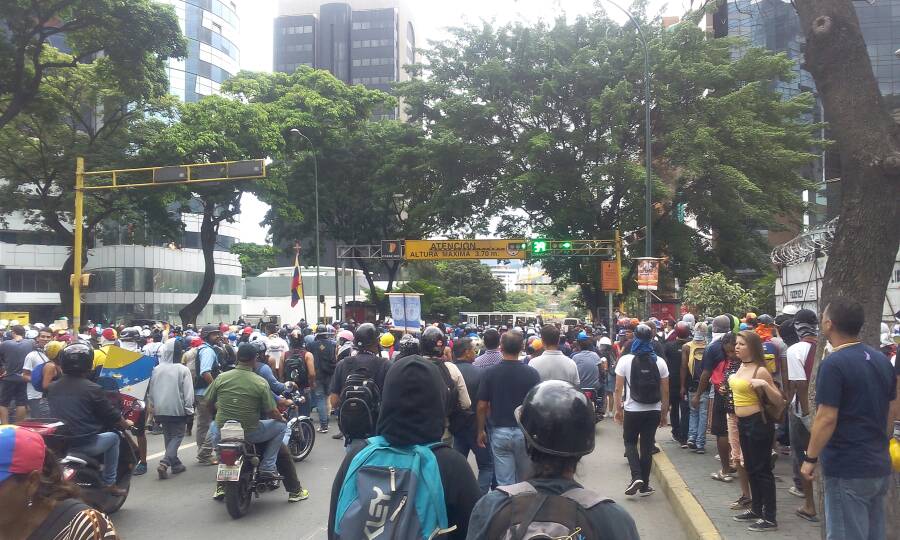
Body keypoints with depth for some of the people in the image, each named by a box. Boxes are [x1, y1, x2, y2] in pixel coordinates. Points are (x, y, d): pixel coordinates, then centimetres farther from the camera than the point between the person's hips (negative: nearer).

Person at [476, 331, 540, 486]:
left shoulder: (490, 373, -7)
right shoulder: (532, 373, -8)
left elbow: (482, 406, -4)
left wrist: (481, 431, 8)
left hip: (500, 432, 0)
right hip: (525, 432, 1)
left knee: (504, 482, 5)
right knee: (524, 480, 20)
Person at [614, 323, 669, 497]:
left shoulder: (625, 360, -8)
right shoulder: (659, 362, -2)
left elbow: (618, 388, -7)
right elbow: (665, 391, 1)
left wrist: (618, 409, 4)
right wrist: (664, 413, 10)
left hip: (632, 411, -2)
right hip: (653, 411, 2)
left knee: (630, 443, 16)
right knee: (647, 447, 10)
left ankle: (636, 477, -4)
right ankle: (644, 486, 16)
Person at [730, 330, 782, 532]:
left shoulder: (760, 370, -16)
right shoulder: (740, 367, 8)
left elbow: (778, 399, -17)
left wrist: (765, 384, -31)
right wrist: (730, 383, 12)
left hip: (758, 423, -9)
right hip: (743, 423, 9)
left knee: (762, 470, -3)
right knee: (750, 468, 17)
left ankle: (770, 518, 4)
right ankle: (756, 509, 30)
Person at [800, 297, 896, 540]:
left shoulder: (834, 363, -18)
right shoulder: (882, 360, 8)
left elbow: (827, 419, -21)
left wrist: (810, 459, -13)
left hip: (847, 471, -8)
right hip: (880, 468, 8)